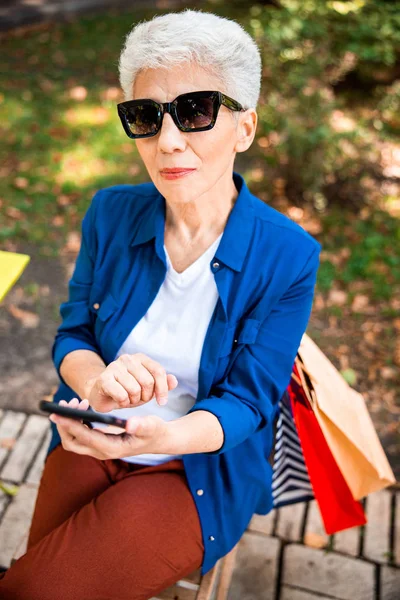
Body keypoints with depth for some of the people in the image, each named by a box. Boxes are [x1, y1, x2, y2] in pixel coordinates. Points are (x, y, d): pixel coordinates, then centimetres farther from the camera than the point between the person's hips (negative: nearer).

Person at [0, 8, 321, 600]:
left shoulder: (289, 256, -15)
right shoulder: (111, 214, -5)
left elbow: (246, 400, -12)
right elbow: (72, 335, 0)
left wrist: (161, 435, -33)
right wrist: (96, 383, -25)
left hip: (202, 468, -3)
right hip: (90, 443, 3)